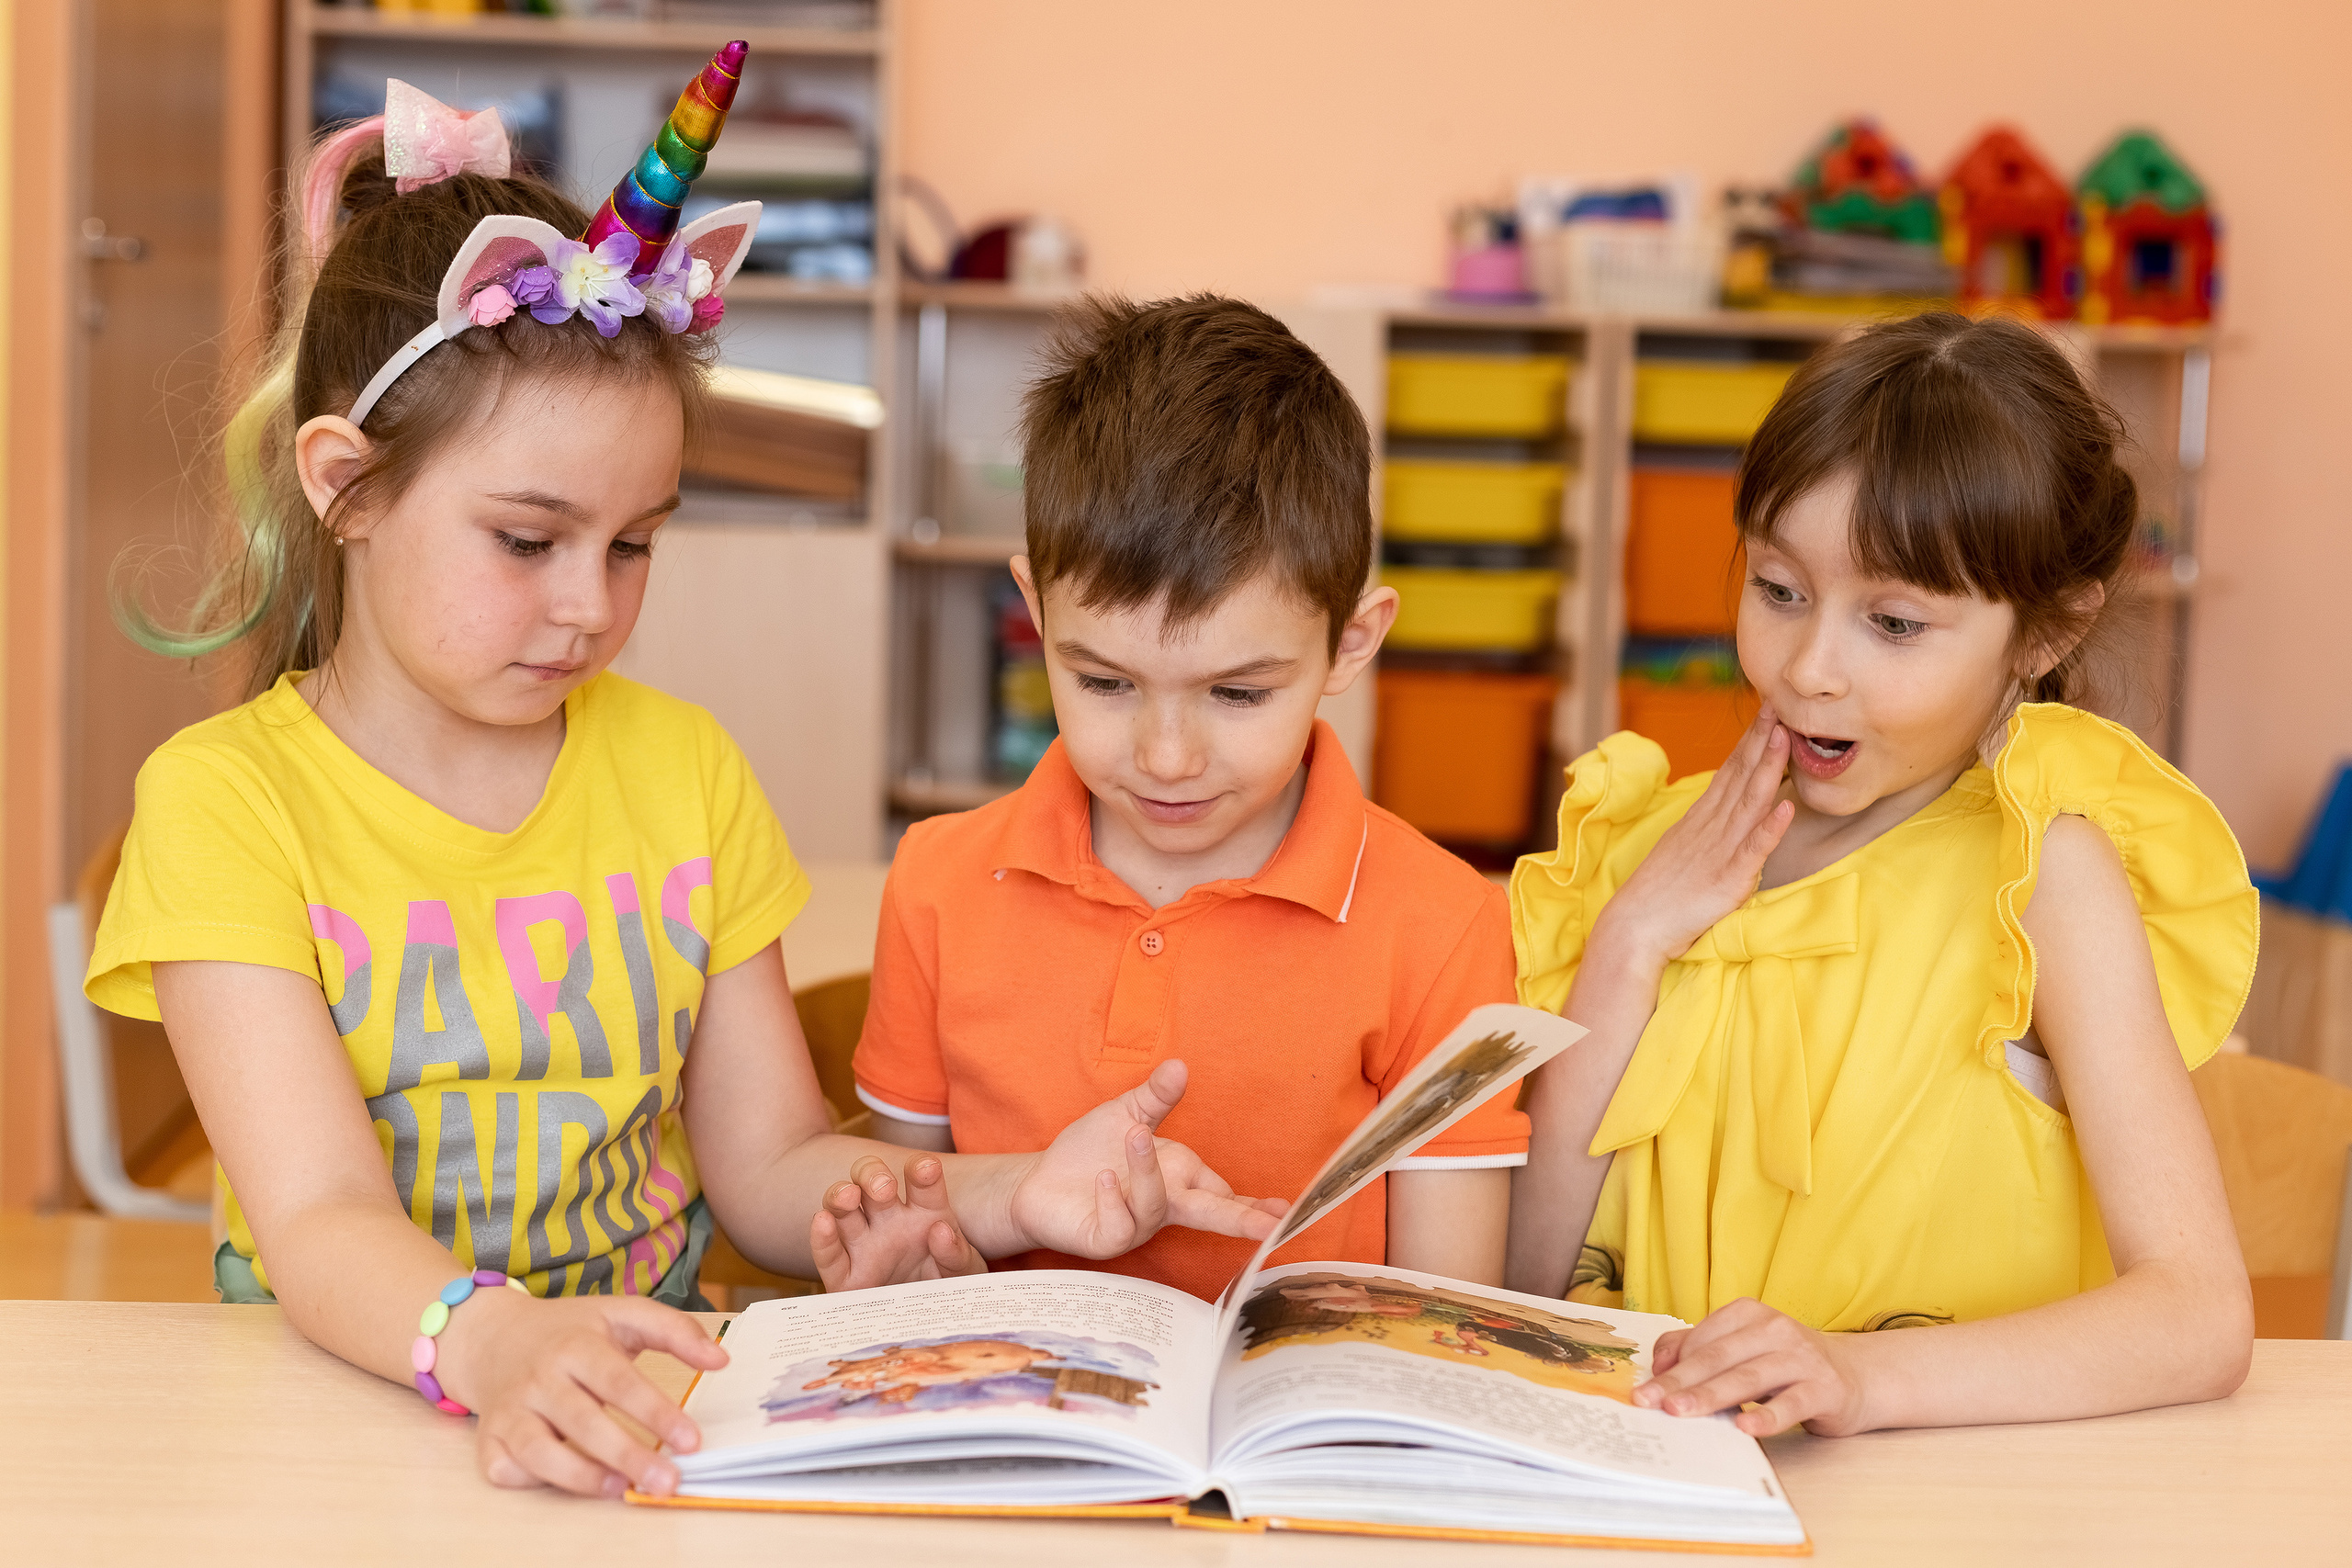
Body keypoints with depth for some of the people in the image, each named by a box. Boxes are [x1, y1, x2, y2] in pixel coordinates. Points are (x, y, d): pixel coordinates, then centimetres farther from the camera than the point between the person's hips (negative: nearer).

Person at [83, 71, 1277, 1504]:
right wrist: (488, 1341, -37)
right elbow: (320, 1222, -17)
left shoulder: (684, 770, 6)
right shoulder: (230, 799, -7)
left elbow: (771, 1170, 5)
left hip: (645, 1422, 2)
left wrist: (1008, 1195, -12)